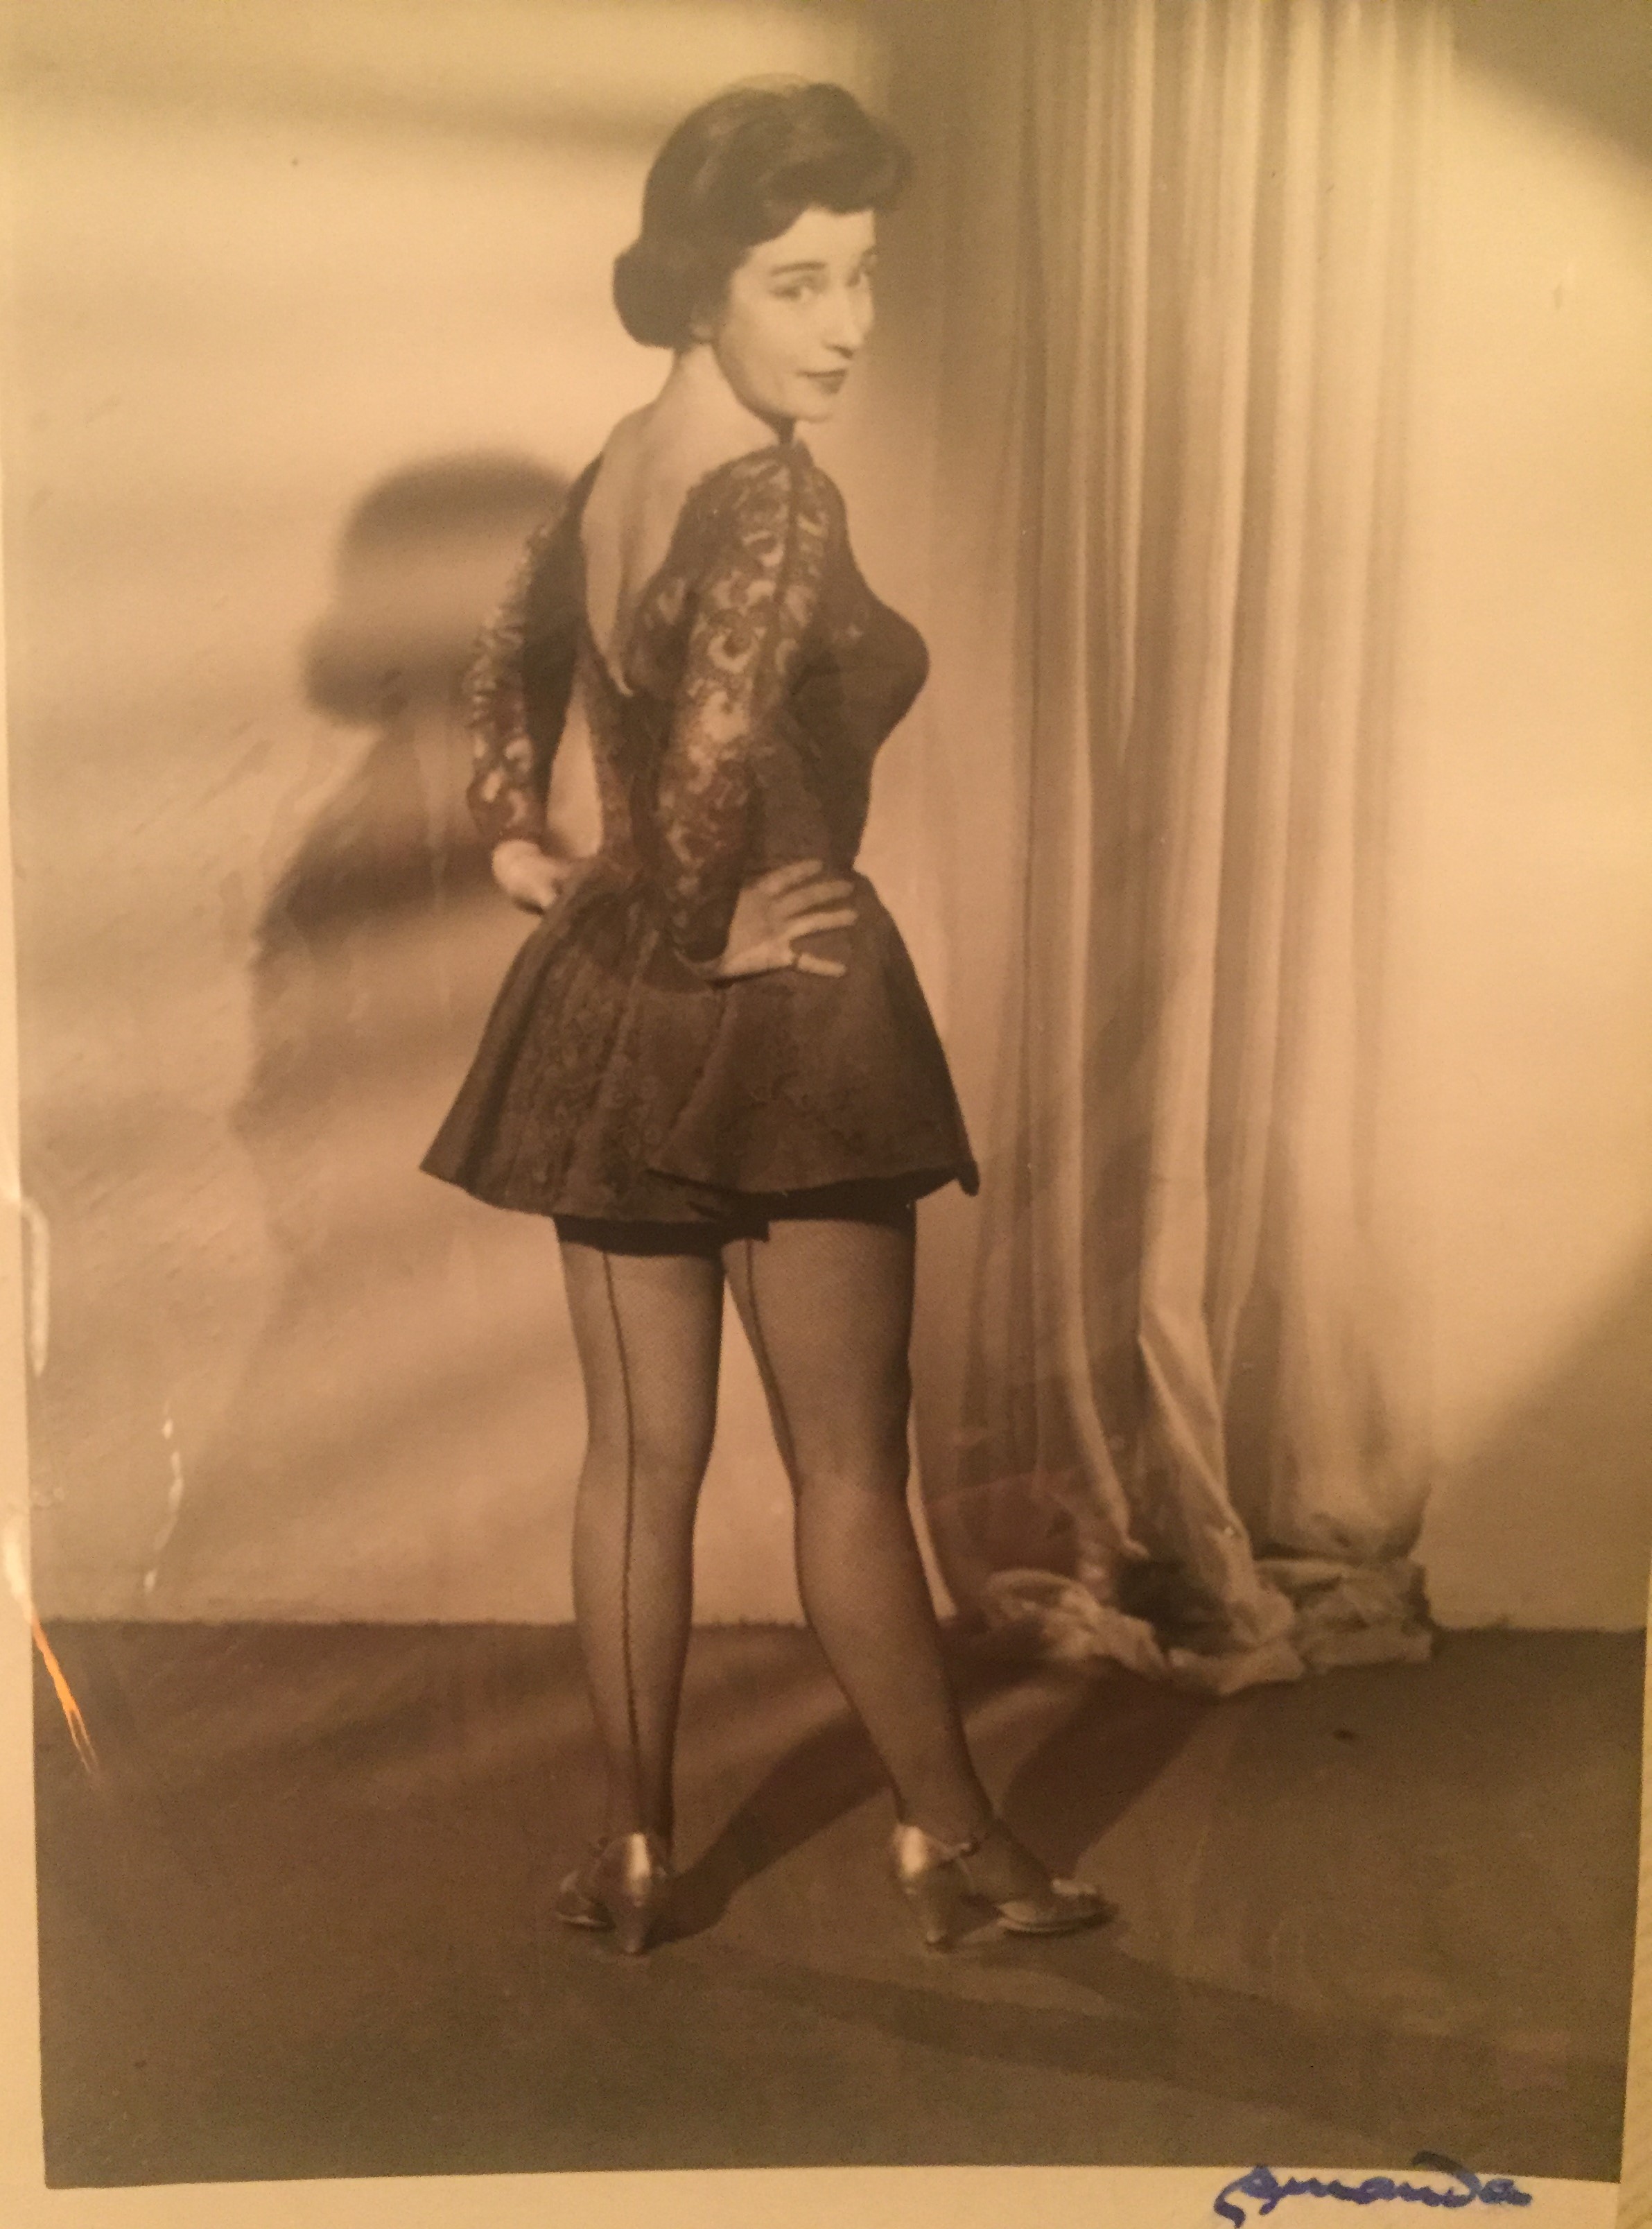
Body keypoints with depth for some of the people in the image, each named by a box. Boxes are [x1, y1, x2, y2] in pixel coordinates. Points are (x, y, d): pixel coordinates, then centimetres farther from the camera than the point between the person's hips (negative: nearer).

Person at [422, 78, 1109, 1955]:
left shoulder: (610, 475, 9)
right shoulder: (778, 501, -17)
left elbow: (509, 671, 21)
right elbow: (712, 760, -30)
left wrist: (529, 857, 16)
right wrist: (708, 931, -15)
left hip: (601, 1016, 8)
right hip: (773, 1023, -8)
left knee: (639, 1454, 14)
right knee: (848, 1465, 5)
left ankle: (632, 1853, 25)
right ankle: (948, 1842, 24)